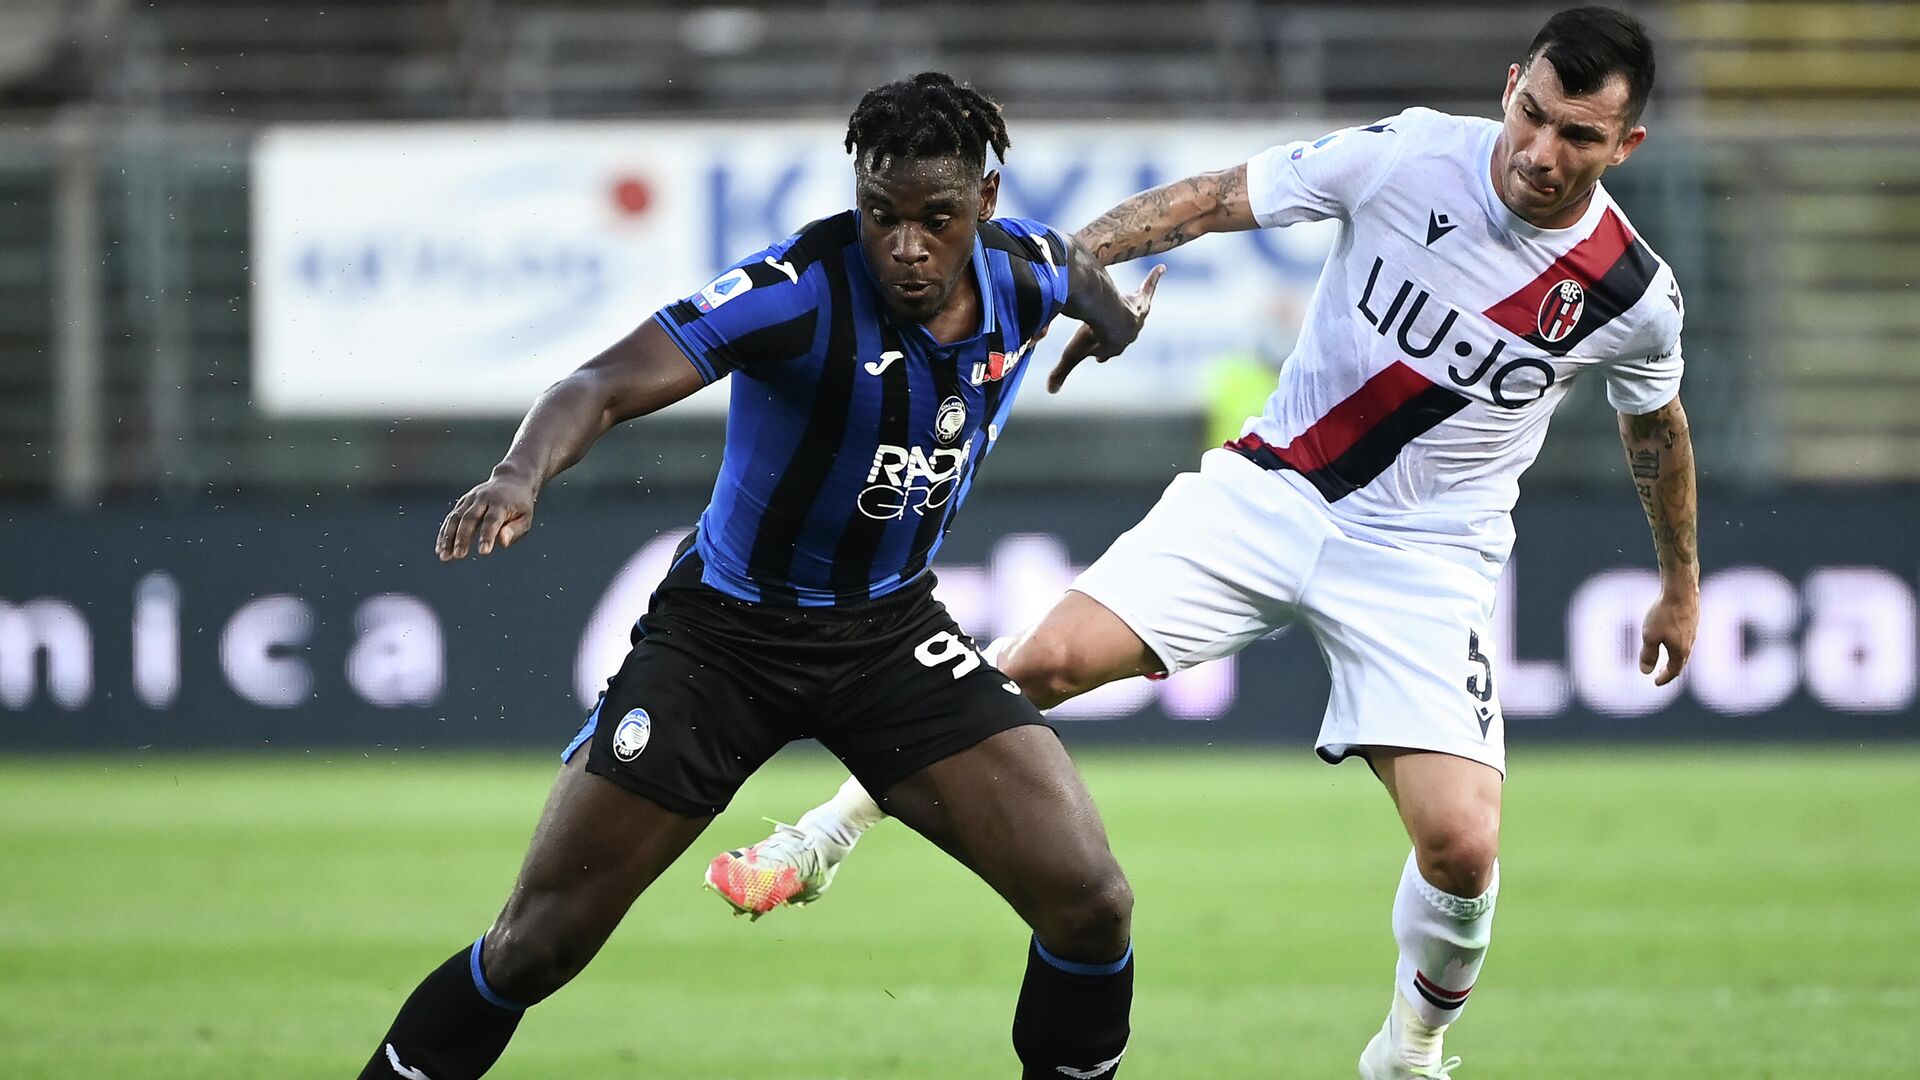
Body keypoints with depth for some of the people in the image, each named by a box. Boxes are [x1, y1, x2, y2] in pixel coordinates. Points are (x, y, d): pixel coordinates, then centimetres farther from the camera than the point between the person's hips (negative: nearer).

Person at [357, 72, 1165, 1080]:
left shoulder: (1024, 271, -10)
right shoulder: (802, 288, -27)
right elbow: (606, 383, -38)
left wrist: (1115, 317, 40)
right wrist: (520, 475, -59)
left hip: (891, 629, 4)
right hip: (726, 627, -4)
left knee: (1089, 906, -11)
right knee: (538, 944, -4)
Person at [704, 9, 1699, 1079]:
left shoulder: (1636, 298, -13)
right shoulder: (1407, 155, -15)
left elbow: (1659, 426, 10)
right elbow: (1209, 201, -3)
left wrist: (1681, 584, 22)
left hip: (1426, 559, -1)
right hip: (1271, 485, 1)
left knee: (1462, 844, -16)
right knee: (1048, 659, -14)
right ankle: (827, 838, 7)